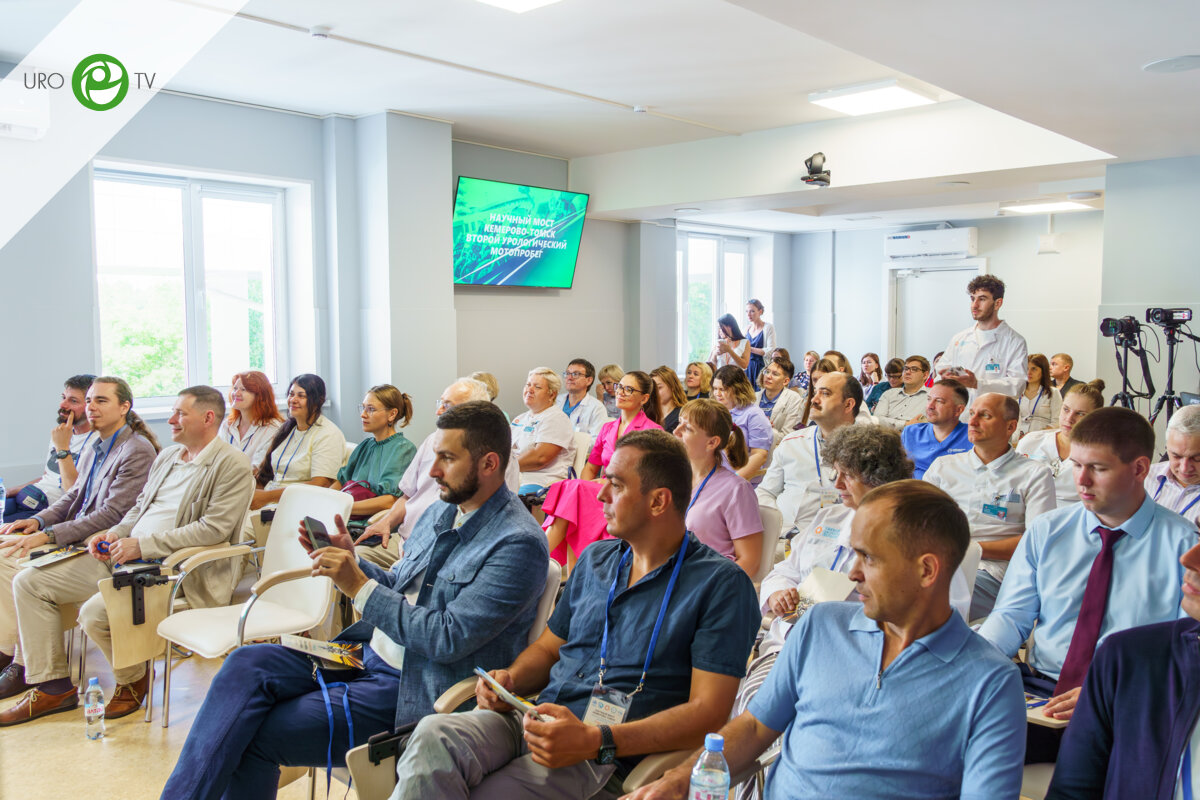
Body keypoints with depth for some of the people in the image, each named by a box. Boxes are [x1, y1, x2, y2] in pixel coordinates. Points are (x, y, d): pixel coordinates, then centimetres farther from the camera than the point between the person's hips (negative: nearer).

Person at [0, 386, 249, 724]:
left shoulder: (233, 464, -11)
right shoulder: (166, 456, 17)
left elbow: (213, 529, -19)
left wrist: (143, 544, -20)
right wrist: (116, 533, 3)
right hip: (121, 556, 9)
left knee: (95, 613, -29)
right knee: (28, 582, 3)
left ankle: (133, 680, 2)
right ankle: (53, 686, 9)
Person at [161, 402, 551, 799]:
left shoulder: (518, 543, -18)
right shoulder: (442, 511, 10)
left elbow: (448, 639, -23)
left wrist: (359, 586, -20)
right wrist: (351, 562, -2)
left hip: (412, 688, -8)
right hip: (367, 651, 8)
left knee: (259, 736, -14)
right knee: (246, 664, -10)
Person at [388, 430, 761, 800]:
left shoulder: (720, 584, -3)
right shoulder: (594, 559, 19)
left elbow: (708, 711, -11)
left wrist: (596, 741, -21)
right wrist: (510, 679, 2)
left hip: (607, 756, -5)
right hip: (532, 719, 6)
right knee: (433, 735, -27)